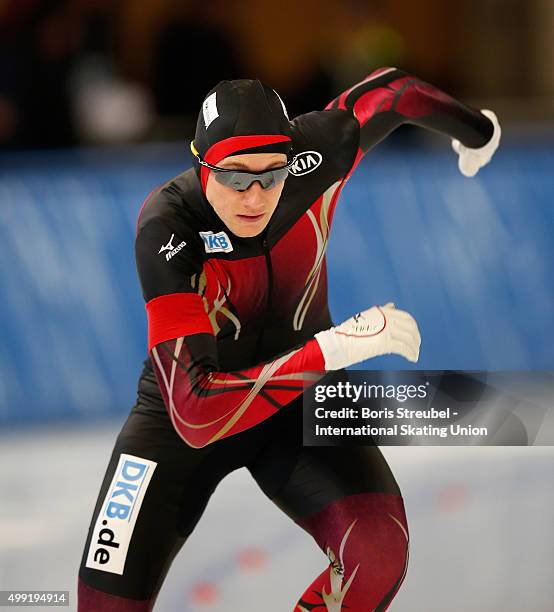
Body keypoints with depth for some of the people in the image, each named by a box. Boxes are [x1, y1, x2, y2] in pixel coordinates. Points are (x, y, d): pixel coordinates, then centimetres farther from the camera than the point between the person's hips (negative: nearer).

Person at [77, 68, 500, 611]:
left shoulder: (309, 157, -24)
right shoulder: (167, 227, -32)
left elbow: (387, 93, -3)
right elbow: (194, 412, -39)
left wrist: (475, 132, 16)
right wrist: (333, 348, -43)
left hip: (302, 394, 2)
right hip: (182, 411, -2)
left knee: (378, 552, -24)